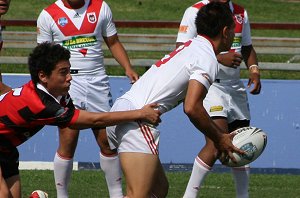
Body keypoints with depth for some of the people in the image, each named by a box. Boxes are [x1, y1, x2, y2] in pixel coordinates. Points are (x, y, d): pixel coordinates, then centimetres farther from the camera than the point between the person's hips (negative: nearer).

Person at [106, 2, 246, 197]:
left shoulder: (190, 47, 24)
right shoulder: (208, 60, -6)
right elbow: (192, 108, -17)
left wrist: (221, 134, 30)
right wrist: (219, 139, -3)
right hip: (137, 121, -10)